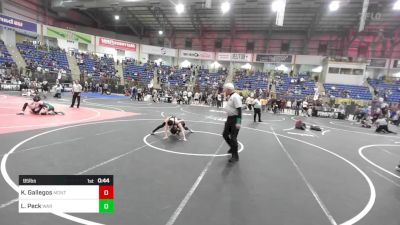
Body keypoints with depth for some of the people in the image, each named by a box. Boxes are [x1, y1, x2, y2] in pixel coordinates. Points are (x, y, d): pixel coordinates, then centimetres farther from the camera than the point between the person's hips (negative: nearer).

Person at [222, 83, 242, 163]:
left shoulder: (235, 96, -19)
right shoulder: (230, 96, 11)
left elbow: (239, 110, -24)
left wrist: (238, 122, -27)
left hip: (235, 119, -10)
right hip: (229, 118, 10)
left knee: (233, 137, -4)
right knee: (225, 134, 16)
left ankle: (235, 156, 10)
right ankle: (233, 148, 38)